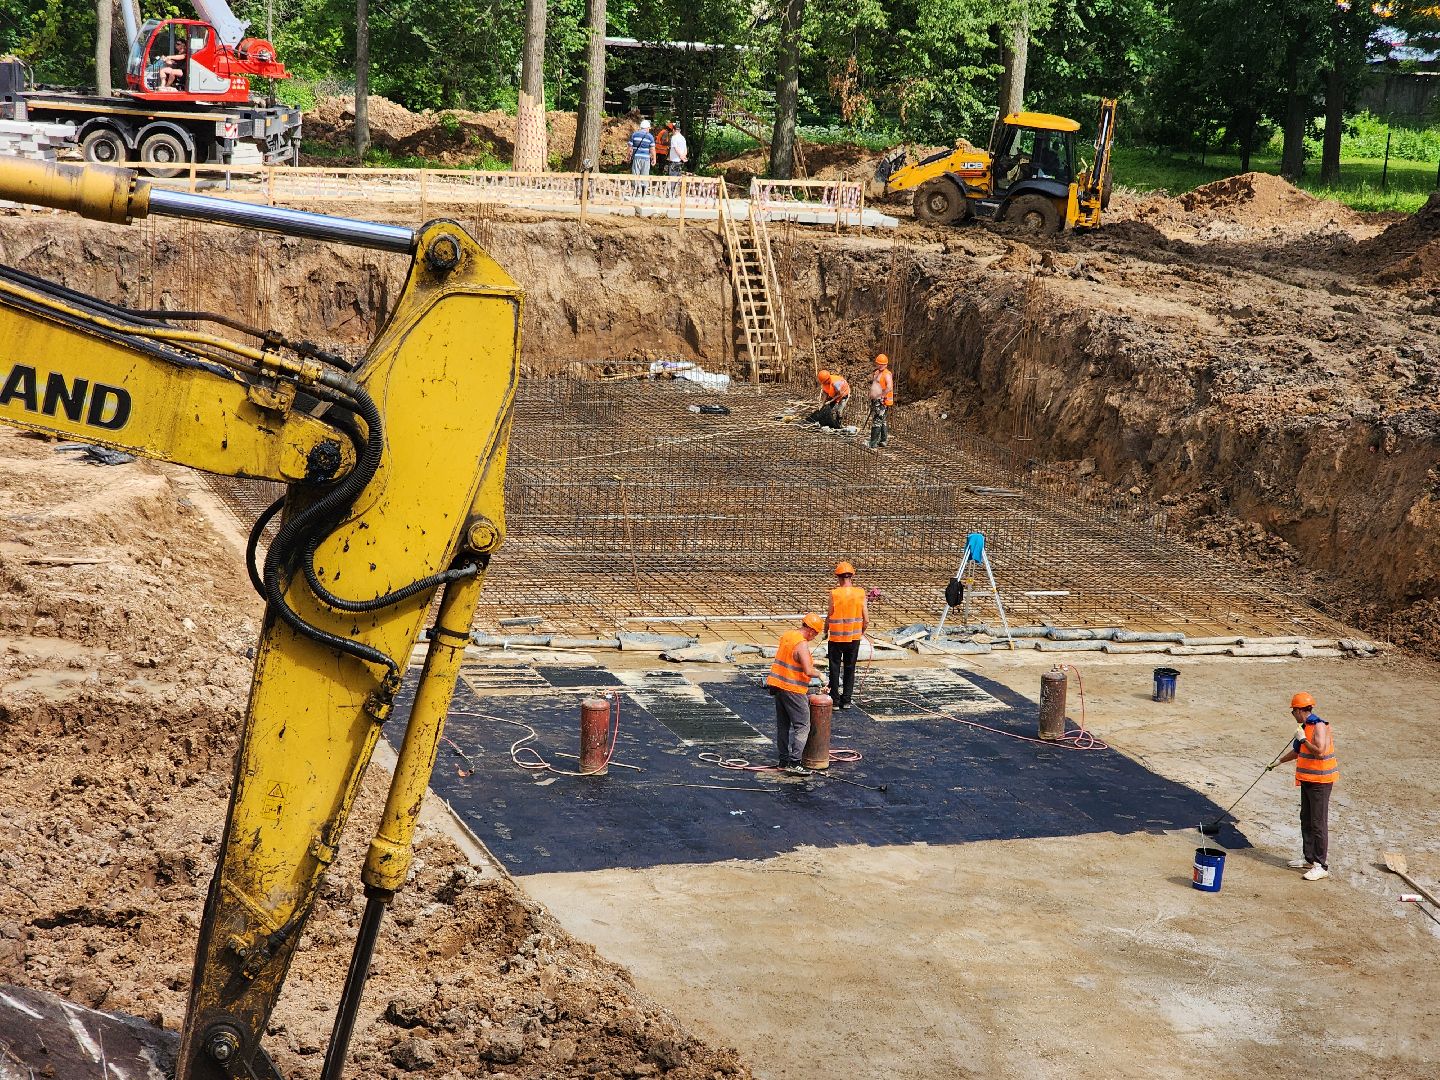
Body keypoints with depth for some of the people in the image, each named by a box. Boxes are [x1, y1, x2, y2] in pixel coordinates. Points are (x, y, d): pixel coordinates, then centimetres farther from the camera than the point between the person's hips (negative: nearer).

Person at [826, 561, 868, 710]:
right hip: (854, 637, 3)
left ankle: (835, 700, 10)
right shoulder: (860, 592, -6)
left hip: (836, 637, -3)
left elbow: (829, 616, -10)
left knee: (835, 669, 8)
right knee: (850, 668, 14)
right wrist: (862, 630, 15)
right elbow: (866, 619, -5)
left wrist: (825, 631, 9)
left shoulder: (834, 593, -14)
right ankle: (846, 700, 17)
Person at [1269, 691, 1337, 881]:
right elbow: (1297, 751, 28)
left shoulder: (1319, 726, -18)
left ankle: (1321, 866, -5)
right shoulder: (1306, 726, 12)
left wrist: (1303, 739, -22)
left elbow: (1319, 751, -30)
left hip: (1320, 782, -10)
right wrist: (1279, 762, 37)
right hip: (1308, 780, 10)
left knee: (1318, 823, -8)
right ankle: (1309, 858, 27)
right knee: (1306, 820, 17)